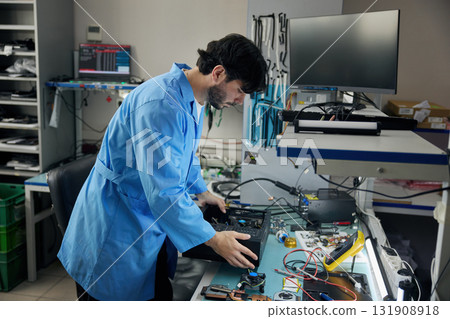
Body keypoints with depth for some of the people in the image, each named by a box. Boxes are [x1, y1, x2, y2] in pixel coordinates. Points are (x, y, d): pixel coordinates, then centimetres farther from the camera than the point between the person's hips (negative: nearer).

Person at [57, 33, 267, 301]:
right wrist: (213, 239, -23)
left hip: (152, 223, 9)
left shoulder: (192, 99, 3)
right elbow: (163, 192, -31)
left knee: (161, 296, 14)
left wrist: (202, 191, 25)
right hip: (115, 231, -9)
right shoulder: (161, 105, -30)